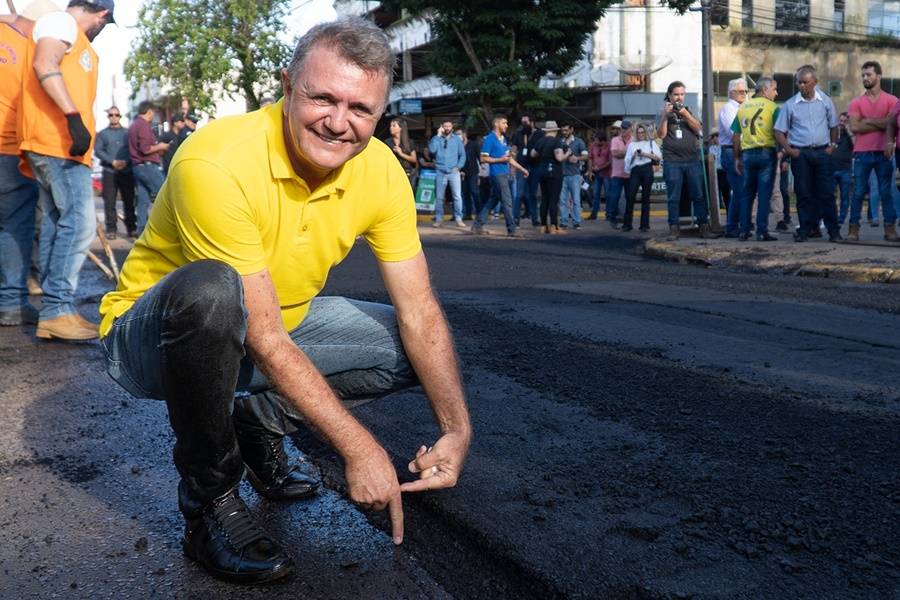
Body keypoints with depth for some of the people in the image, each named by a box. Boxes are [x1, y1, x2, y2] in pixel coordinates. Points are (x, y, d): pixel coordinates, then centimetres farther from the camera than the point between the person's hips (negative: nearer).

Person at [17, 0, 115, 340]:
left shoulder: (77, 42, 29)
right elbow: (44, 65, -17)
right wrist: (74, 118, -26)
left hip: (64, 144, 10)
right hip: (56, 139, -10)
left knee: (58, 224, 6)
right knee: (79, 222, -17)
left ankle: (52, 312, 6)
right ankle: (58, 310, -18)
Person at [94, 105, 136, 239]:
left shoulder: (127, 133, 12)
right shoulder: (102, 133, 11)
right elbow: (98, 150, 0)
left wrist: (126, 161, -15)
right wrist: (113, 162, -13)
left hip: (127, 171, 1)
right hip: (109, 172, -1)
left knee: (129, 200, 2)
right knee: (109, 202, -2)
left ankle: (132, 228, 8)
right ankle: (111, 229, 1)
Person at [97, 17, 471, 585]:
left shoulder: (380, 171, -13)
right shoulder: (217, 163, -31)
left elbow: (420, 310, -9)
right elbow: (264, 337, -31)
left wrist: (457, 429, -19)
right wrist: (357, 445, -30)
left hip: (275, 326, 6)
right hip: (150, 337, -5)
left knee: (407, 344, -8)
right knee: (211, 289, -39)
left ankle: (261, 420, 9)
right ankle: (209, 499, -17)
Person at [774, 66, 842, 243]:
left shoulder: (825, 101, 6)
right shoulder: (790, 104, 2)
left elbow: (834, 126, 14)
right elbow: (779, 131, 4)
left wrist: (833, 145, 1)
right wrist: (788, 149, -8)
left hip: (823, 152, 0)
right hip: (800, 154, 0)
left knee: (827, 193, 0)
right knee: (804, 194, 2)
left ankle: (834, 230, 3)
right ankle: (804, 230, 9)